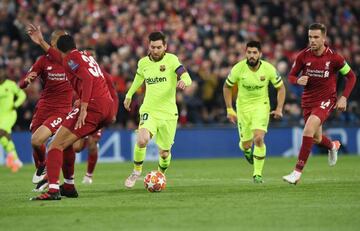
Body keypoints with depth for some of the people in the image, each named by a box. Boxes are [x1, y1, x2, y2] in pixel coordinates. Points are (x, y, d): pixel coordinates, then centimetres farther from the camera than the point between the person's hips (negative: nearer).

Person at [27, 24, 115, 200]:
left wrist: (83, 108, -22)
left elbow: (87, 79, -15)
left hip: (93, 106, -9)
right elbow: (64, 61, 46)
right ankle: (69, 187, 27)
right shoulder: (86, 56, 27)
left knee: (56, 145, -12)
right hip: (108, 108, 9)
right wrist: (42, 43, 52)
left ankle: (53, 190, -29)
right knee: (66, 143, 25)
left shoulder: (72, 58, 1)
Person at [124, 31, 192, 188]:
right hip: (149, 111, 1)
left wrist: (183, 81, -43)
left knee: (164, 153, 6)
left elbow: (186, 78, -20)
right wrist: (129, 95, 32)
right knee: (142, 140, -27)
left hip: (168, 113, -1)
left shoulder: (171, 59, -9)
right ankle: (136, 172, -3)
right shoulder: (143, 63, 3)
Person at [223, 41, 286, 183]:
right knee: (246, 144, 5)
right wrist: (229, 110, -3)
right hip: (243, 106, 1)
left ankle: (258, 174, -6)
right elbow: (227, 87, 0)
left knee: (258, 138, -21)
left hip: (261, 106, -1)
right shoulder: (238, 68, -16)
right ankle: (247, 150, 47)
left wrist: (279, 108, -10)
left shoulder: (268, 69, -16)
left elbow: (280, 88, -1)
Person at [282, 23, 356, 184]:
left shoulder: (333, 57, -14)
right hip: (308, 100, 4)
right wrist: (298, 80, -20)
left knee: (308, 129, -25)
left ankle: (297, 172, -22)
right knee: (316, 139, 15)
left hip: (326, 100, -4)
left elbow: (351, 76, -1)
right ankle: (333, 146, 55)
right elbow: (291, 76, 4)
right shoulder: (303, 56, -8)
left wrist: (344, 97, -10)